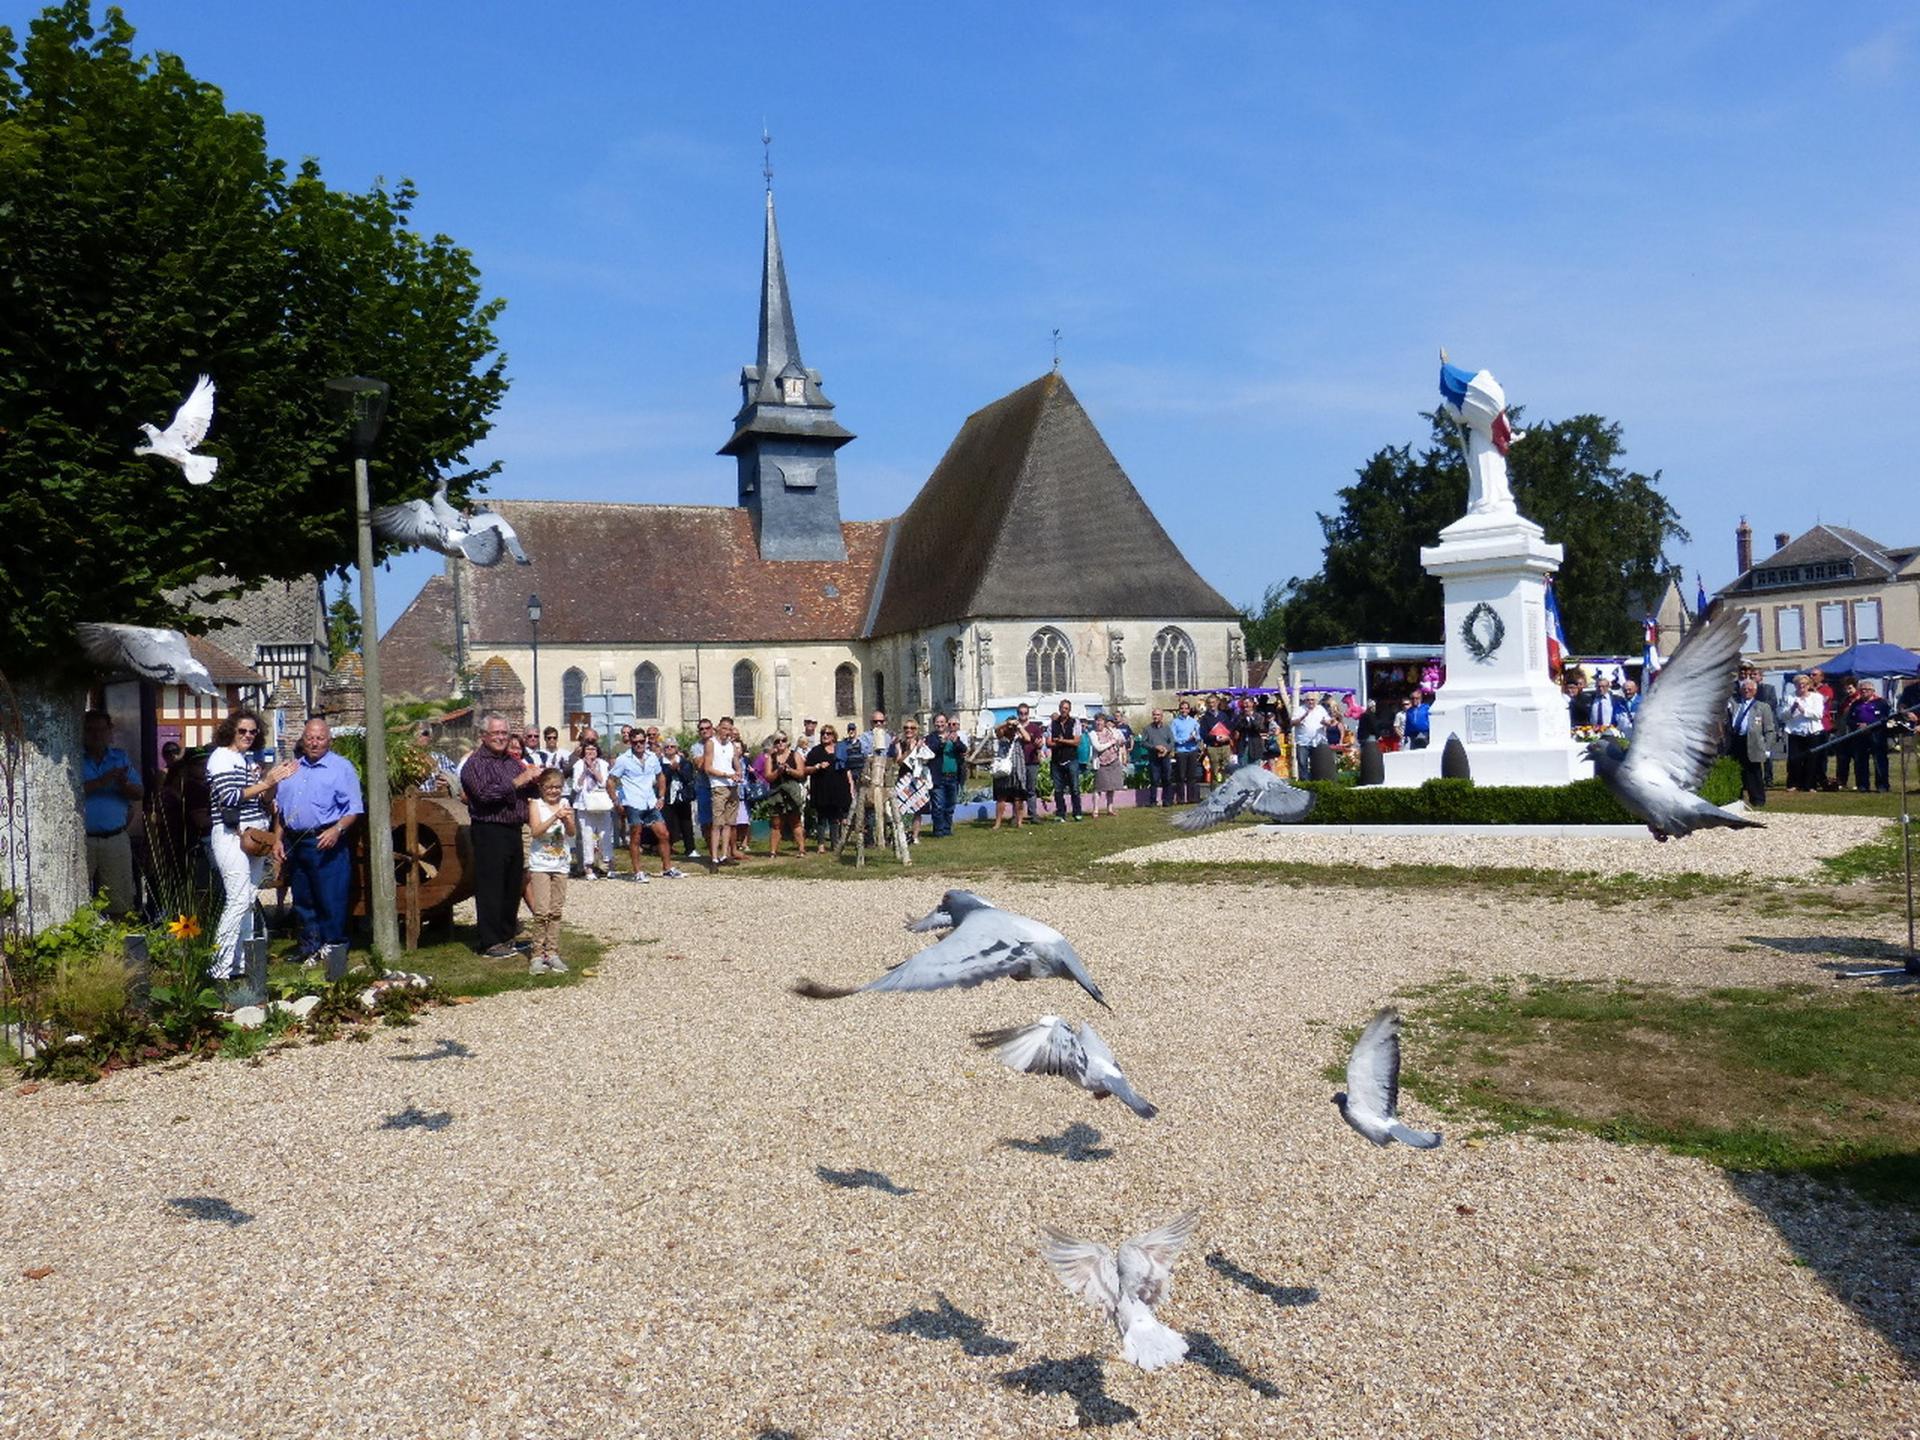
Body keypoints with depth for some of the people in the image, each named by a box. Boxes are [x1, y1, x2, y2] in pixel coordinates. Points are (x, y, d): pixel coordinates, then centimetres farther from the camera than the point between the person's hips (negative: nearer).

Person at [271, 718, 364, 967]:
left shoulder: (342, 767, -2)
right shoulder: (292, 769, 18)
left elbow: (354, 808, -7)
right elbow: (281, 808, 22)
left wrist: (337, 830, -22)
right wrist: (278, 840, 13)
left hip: (326, 844, -6)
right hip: (295, 843, 6)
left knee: (331, 901, -7)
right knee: (302, 900, 13)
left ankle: (332, 948, 0)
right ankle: (307, 948, 23)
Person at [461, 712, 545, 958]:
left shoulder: (512, 760, 17)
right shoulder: (476, 763, -6)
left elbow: (529, 790, 25)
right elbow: (485, 793, -21)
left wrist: (534, 779, 2)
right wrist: (517, 782, -19)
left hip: (513, 830, 8)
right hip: (489, 830, -8)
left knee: (514, 885, 13)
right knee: (490, 889, -4)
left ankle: (507, 935, 24)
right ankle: (489, 942, 1)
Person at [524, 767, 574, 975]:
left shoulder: (565, 804, 6)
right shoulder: (535, 804, -2)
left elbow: (571, 832, -1)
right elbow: (536, 831, -15)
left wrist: (567, 820, -21)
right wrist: (555, 817, -25)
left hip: (561, 864, 4)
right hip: (540, 864, -4)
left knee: (555, 911, 8)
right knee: (542, 911, -9)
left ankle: (552, 953, 14)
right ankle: (537, 955, -3)